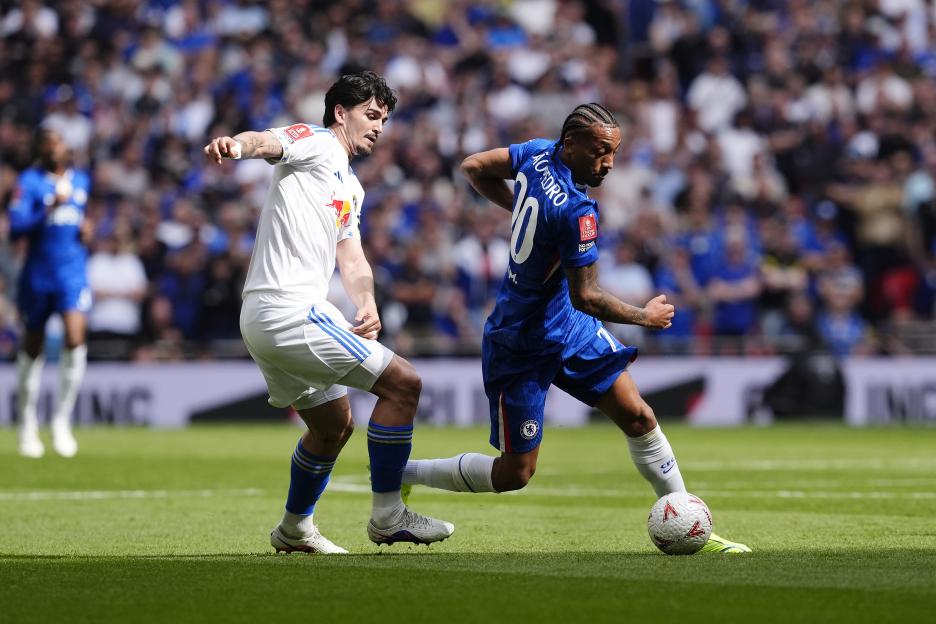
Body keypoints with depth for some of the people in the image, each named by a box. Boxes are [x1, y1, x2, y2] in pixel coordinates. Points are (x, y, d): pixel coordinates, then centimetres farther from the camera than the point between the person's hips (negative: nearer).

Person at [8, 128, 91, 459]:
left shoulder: (81, 179, 9)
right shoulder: (30, 181, -8)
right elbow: (16, 227, -17)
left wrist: (85, 227, 6)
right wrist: (48, 210, -27)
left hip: (73, 270, 3)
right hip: (38, 273, -3)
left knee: (75, 339, -16)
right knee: (32, 347, 8)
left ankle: (61, 420, -3)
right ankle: (28, 425, 24)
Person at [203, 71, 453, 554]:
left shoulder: (351, 189, 26)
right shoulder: (315, 143, -1)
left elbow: (351, 259, 17)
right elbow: (270, 142, -22)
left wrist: (367, 305, -5)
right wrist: (235, 145, -47)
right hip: (290, 310, -10)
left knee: (334, 424, 25)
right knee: (403, 383, -10)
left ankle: (294, 530, 39)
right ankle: (387, 516, -6)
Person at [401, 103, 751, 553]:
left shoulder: (538, 154, -5)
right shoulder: (575, 211, -29)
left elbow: (474, 168, 9)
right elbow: (585, 297, -24)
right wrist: (644, 317, -8)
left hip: (568, 329, 9)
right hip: (523, 345, -9)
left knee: (638, 417, 1)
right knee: (514, 474, 0)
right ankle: (401, 474, 17)